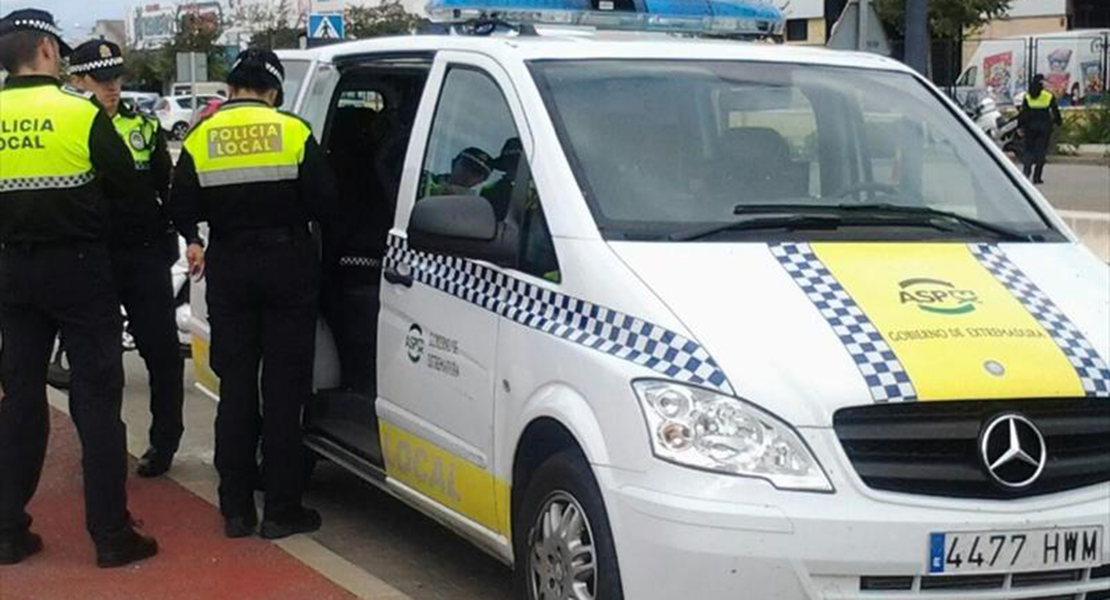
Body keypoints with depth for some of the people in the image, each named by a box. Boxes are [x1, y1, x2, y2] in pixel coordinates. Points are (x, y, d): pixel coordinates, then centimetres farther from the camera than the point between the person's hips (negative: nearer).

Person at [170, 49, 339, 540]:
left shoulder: (201, 138, -1)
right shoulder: (293, 132, -7)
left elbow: (182, 210, 1)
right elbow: (325, 204, -7)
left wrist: (194, 241, 22)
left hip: (229, 269, 2)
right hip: (286, 265, -2)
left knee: (235, 388, 9)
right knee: (283, 390, 2)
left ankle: (236, 509, 11)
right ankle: (281, 509, 4)